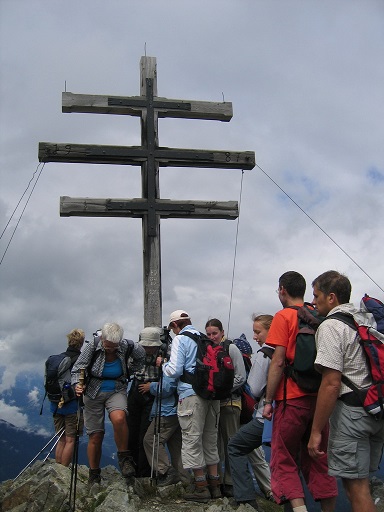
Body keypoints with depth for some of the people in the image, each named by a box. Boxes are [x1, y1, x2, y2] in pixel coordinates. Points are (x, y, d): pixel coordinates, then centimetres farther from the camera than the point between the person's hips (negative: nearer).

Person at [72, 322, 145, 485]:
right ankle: (94, 475, 23)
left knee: (119, 418, -32)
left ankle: (124, 456, -10)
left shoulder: (126, 347, -15)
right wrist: (77, 385, -30)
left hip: (116, 391, 0)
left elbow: (141, 355, 8)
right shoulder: (92, 346, -18)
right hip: (93, 393, 0)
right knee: (95, 436, 3)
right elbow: (77, 369, -12)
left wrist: (129, 372, 6)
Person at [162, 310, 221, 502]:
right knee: (210, 438, 15)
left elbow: (175, 371, -12)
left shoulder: (180, 339, -4)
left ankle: (201, 487, 6)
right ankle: (214, 484, 21)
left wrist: (163, 365, 7)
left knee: (192, 439, 2)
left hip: (191, 394, -7)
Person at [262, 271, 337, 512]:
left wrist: (268, 400, -7)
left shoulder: (283, 316, -7)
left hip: (292, 398, -6)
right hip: (319, 397, 6)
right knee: (319, 458, 15)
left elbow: (278, 362, -12)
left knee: (284, 460, 2)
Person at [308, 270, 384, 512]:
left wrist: (316, 431, -15)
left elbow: (331, 383, -18)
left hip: (351, 410, -9)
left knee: (355, 486, -1)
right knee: (362, 481, 19)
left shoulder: (331, 326, -12)